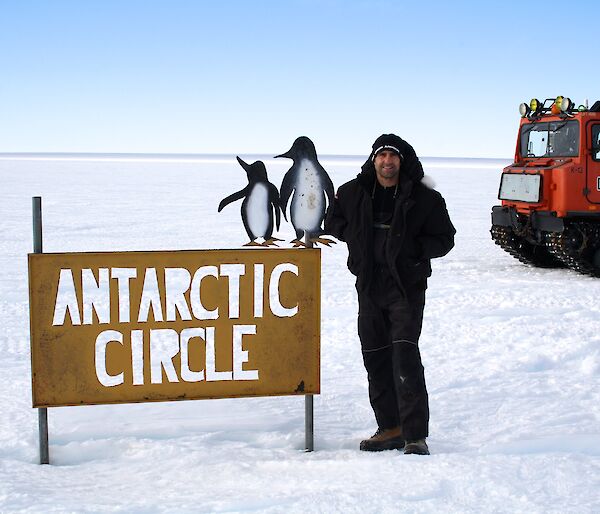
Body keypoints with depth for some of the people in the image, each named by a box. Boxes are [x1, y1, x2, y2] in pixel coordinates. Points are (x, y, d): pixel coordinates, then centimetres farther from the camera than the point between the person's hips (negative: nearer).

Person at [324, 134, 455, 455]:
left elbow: (444, 238, 3)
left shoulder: (424, 198, -3)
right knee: (375, 357, 8)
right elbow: (331, 220, 22)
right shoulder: (353, 193, 6)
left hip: (407, 286, -4)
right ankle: (390, 428, 20)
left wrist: (415, 248, -14)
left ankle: (415, 436, -10)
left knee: (405, 355, -14)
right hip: (369, 285, 4)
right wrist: (354, 234, 2)